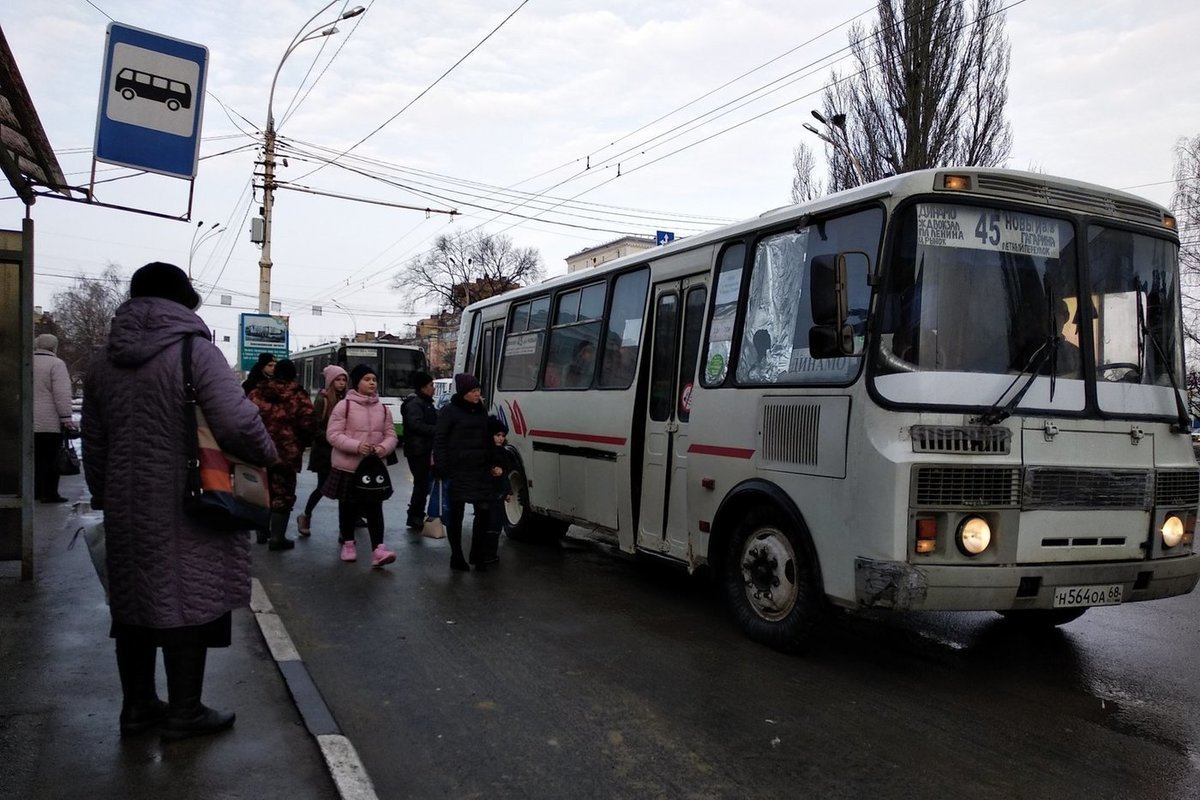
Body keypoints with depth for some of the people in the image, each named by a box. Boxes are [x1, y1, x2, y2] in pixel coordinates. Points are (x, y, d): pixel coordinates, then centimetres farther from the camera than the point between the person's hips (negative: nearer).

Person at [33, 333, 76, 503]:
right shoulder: (56, 364, -8)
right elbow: (62, 393, -15)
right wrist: (66, 417, -14)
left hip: (27, 421, 7)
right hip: (49, 422, -7)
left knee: (34, 457, 13)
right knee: (50, 458, -2)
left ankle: (35, 491, 17)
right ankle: (49, 493, -2)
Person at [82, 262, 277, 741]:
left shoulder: (103, 361, 8)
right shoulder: (195, 351, -13)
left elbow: (94, 445, 13)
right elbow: (238, 422, -23)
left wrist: (104, 495, 24)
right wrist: (268, 453, -5)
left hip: (127, 509, 7)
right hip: (186, 509, -6)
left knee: (133, 601, 17)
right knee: (188, 600, 4)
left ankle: (138, 705, 29)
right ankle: (184, 713, 14)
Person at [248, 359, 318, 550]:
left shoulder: (256, 393, 5)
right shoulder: (298, 396, -7)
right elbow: (308, 425, -10)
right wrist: (301, 444, 9)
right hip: (286, 453, -4)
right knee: (283, 495, 1)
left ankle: (262, 531, 28)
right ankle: (277, 538, 0)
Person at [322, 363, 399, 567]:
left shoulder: (383, 409, 5)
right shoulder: (344, 406, -8)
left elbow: (391, 435, 7)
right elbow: (332, 434, -12)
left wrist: (384, 447, -16)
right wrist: (356, 446, -25)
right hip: (347, 466, -3)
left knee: (374, 508, -5)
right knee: (348, 507, 11)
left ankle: (378, 550, -10)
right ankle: (348, 543, 29)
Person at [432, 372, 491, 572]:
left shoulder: (481, 411, 13)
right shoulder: (449, 411, -5)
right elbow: (439, 440, -7)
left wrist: (491, 464, 13)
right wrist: (441, 466, -15)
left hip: (480, 471, 5)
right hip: (457, 471, -5)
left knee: (483, 511, 2)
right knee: (456, 514, 5)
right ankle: (456, 556, 14)